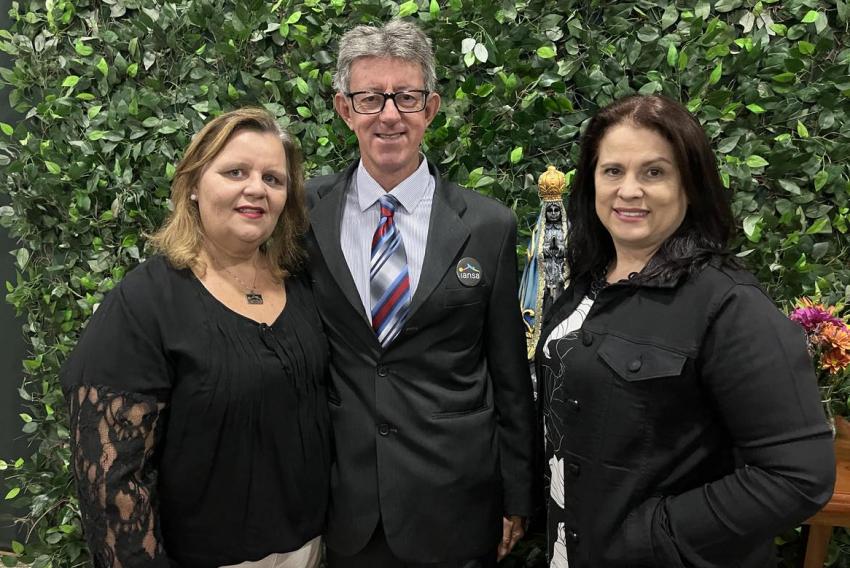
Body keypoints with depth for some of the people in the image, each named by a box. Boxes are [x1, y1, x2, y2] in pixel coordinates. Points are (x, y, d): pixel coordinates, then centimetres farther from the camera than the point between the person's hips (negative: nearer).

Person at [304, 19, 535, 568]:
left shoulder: (488, 225, -6)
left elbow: (510, 377, -1)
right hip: (342, 501, 1)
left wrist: (516, 499, 3)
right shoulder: (306, 212, -4)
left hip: (455, 501, 0)